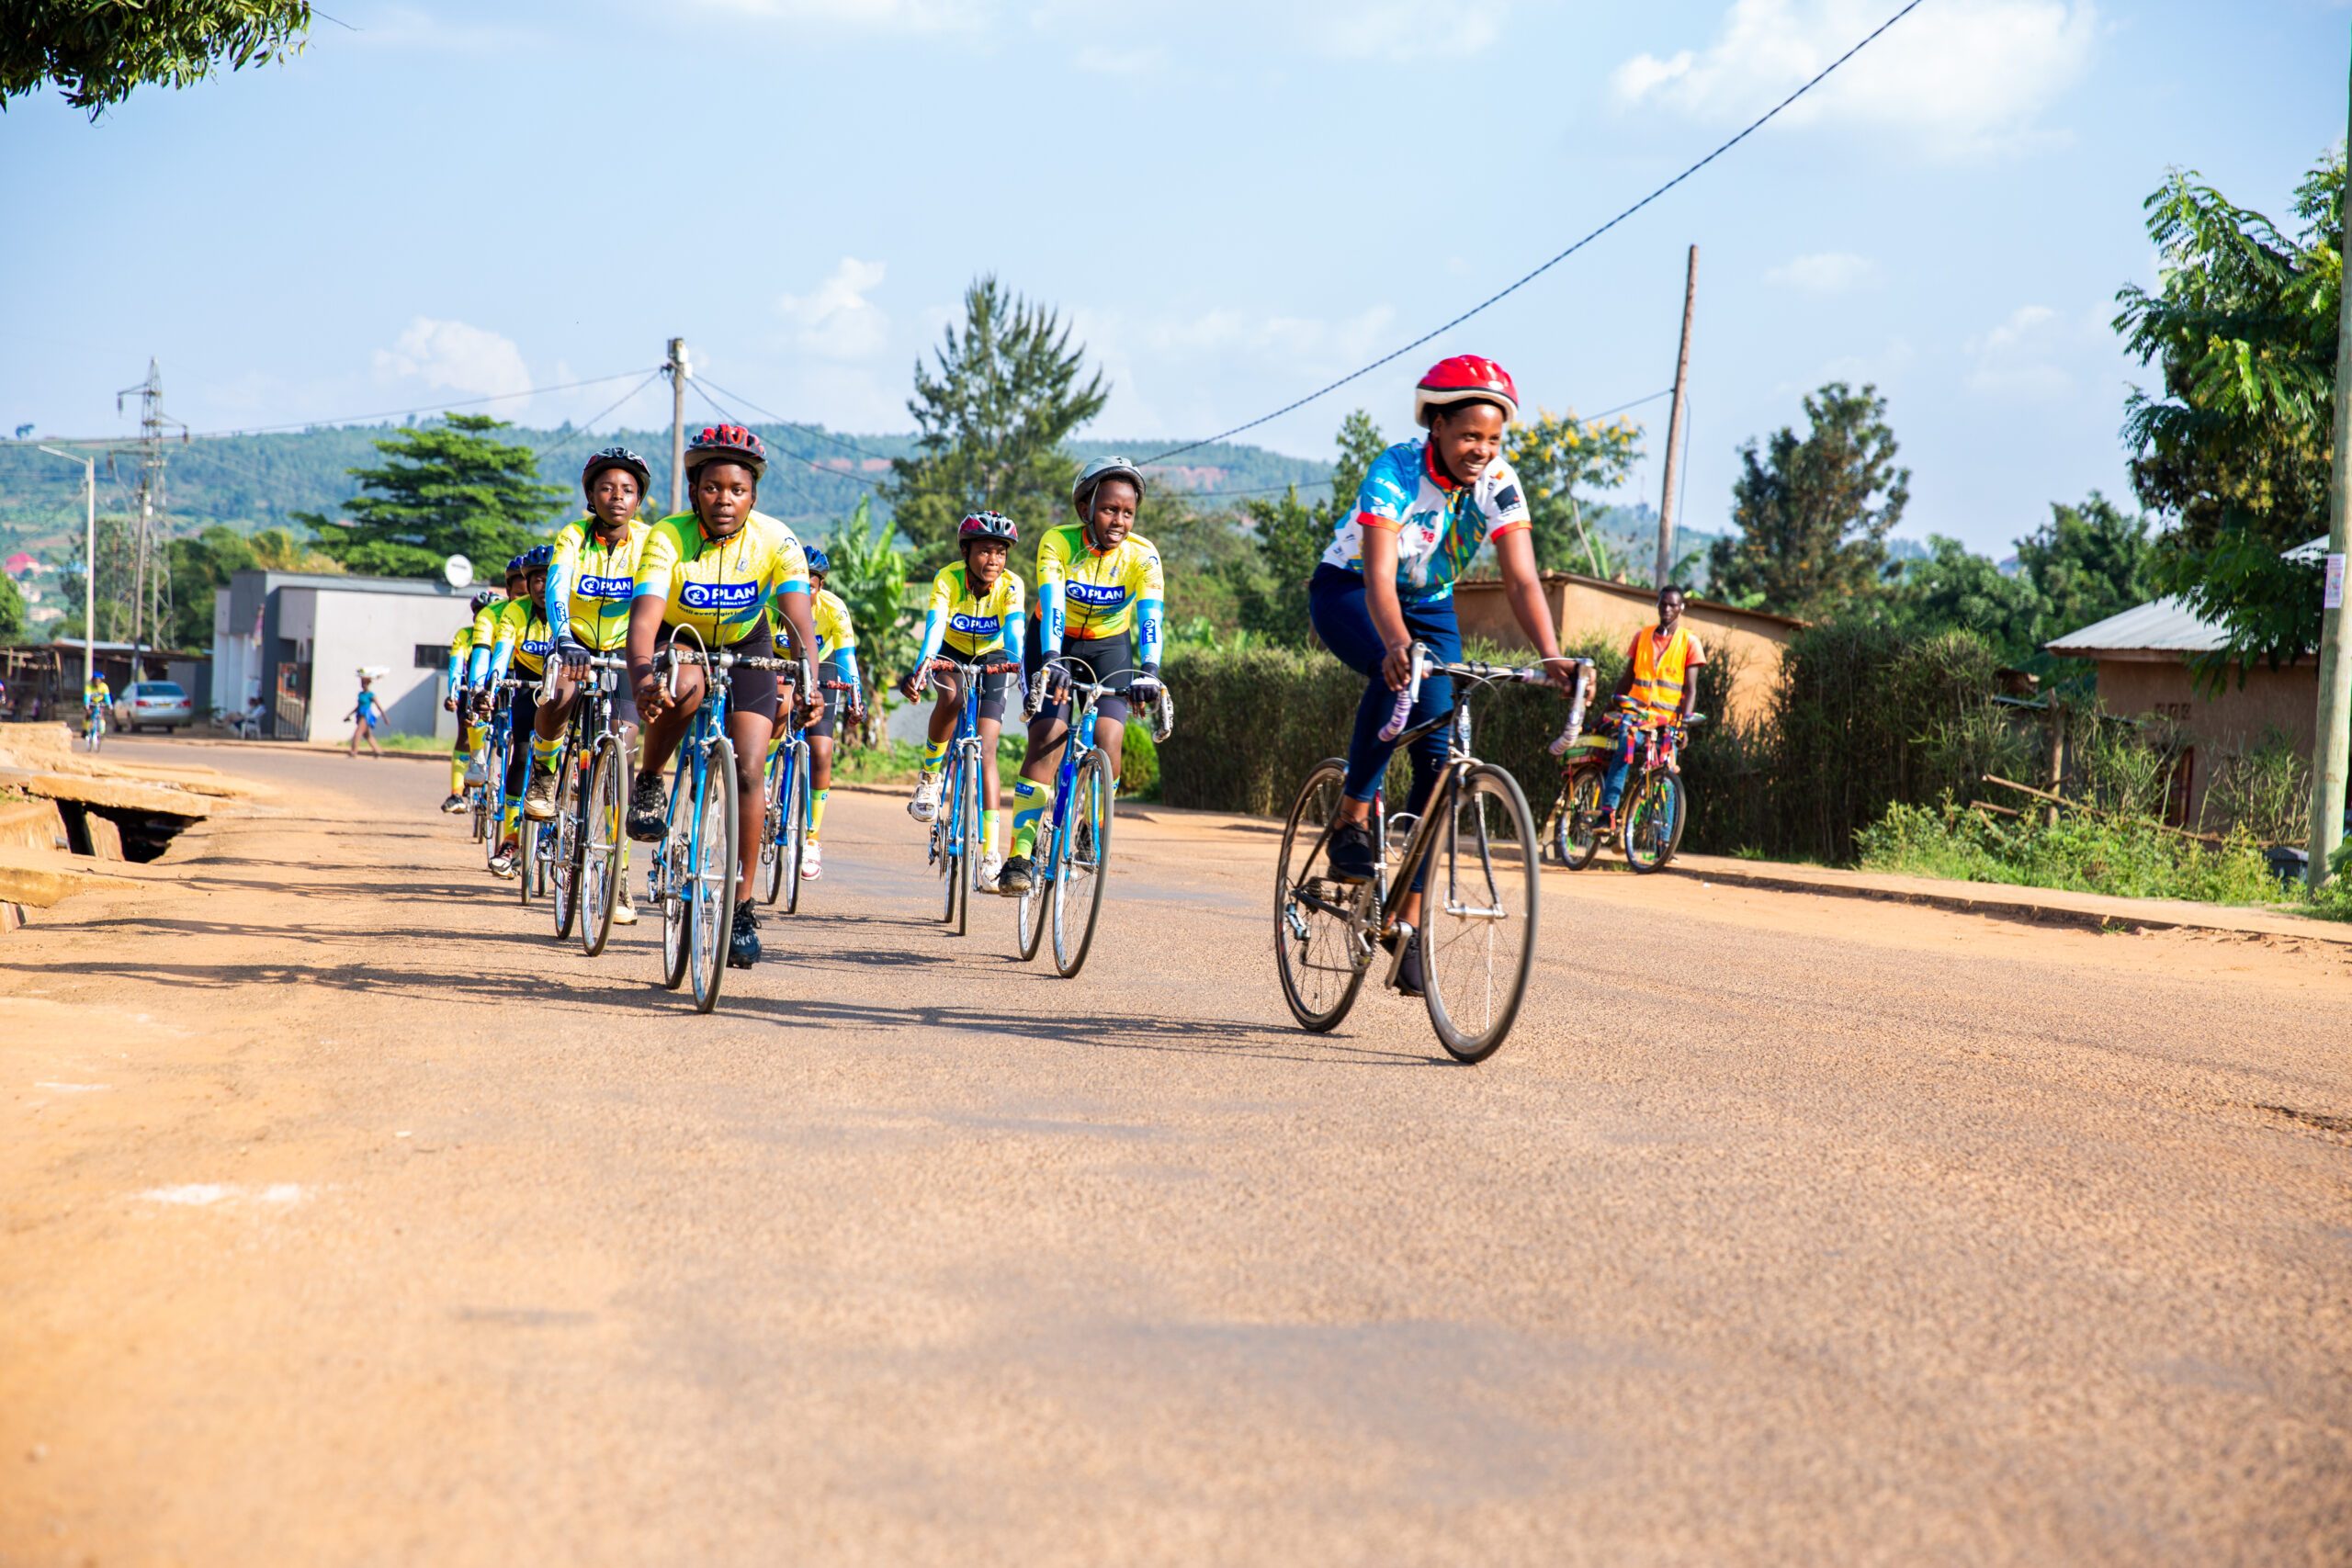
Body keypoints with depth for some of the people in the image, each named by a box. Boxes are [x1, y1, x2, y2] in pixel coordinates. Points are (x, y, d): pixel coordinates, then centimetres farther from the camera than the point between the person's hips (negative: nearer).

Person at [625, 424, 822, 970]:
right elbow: (644, 615, -37)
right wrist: (641, 676, -57)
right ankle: (648, 784, -9)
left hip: (746, 649, 1)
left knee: (747, 771, -12)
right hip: (680, 642, -1)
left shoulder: (777, 542, -23)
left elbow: (798, 619, -34)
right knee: (682, 686, -38)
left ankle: (741, 909, -2)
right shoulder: (668, 538, -25)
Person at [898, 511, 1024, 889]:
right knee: (951, 698, -35)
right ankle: (929, 777, -10)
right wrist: (921, 666, -59)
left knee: (986, 749, -12)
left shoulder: (1010, 585, -25)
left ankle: (989, 854, -13)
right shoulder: (949, 579, -27)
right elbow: (935, 623, -41)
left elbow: (1014, 630, -39)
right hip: (951, 654, 0)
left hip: (991, 659, 0)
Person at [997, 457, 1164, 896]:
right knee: (1047, 740, -19)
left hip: (1109, 648, 1)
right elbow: (1051, 601, -37)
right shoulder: (1057, 543, -24)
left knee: (1107, 741, -20)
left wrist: (1149, 670, -50)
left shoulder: (1142, 555, -21)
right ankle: (1019, 856, -18)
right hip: (1054, 644, -1)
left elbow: (1149, 615, -33)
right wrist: (1051, 660, -53)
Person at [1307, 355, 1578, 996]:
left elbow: (1522, 580, -27)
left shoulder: (1498, 486, -19)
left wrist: (1553, 656, -43)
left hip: (1429, 604, 4)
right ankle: (1351, 821, -21)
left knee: (1437, 753, -10)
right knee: (1396, 674, -38)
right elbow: (1378, 575, -41)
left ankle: (1408, 921, -2)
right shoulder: (1396, 471, -30)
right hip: (1346, 590, -4)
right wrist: (1397, 643, -60)